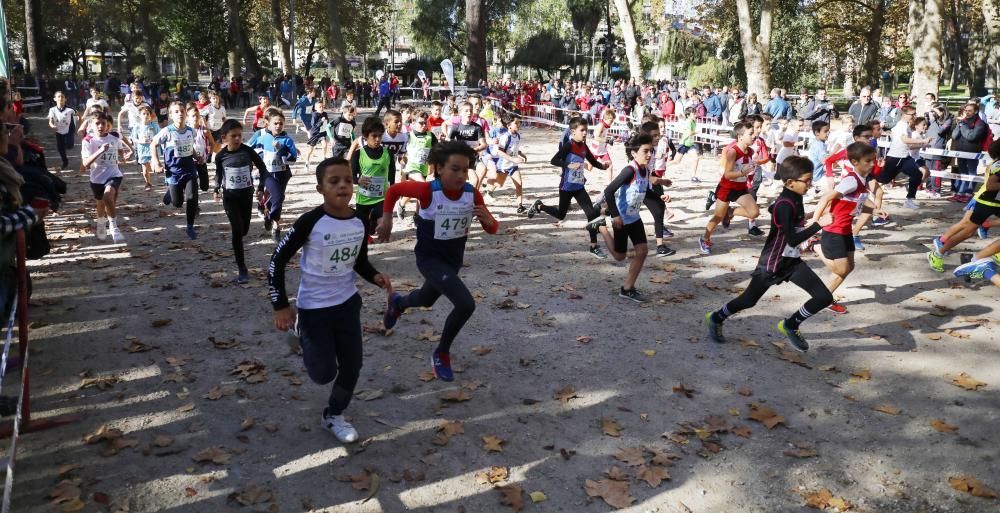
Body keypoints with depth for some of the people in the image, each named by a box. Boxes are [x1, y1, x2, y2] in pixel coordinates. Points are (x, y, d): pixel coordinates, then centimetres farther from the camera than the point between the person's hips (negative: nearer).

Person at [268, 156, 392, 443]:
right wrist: (280, 306, -14)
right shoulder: (310, 222, -21)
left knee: (352, 366, 9)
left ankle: (333, 416, 34)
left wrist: (375, 276, -10)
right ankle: (301, 330, 33)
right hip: (314, 307, -5)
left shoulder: (360, 222, -5)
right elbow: (277, 261, -13)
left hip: (348, 303, 5)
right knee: (324, 374, 3)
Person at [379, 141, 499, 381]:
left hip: (454, 259, 6)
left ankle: (397, 303, 66)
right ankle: (441, 354, 2)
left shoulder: (473, 194, -14)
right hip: (430, 258, -6)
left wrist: (488, 219, -29)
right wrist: (386, 220, -9)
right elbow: (393, 190, -10)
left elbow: (492, 229, -7)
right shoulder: (427, 190, -25)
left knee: (427, 299, 30)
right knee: (466, 304, -23)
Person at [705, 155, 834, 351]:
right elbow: (792, 239, -28)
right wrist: (818, 224, -30)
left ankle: (790, 326, 17)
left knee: (825, 297, -3)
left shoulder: (795, 199, 2)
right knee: (748, 300, 9)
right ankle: (715, 319, 35)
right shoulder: (785, 205, -24)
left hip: (792, 261, 8)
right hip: (773, 262, -8)